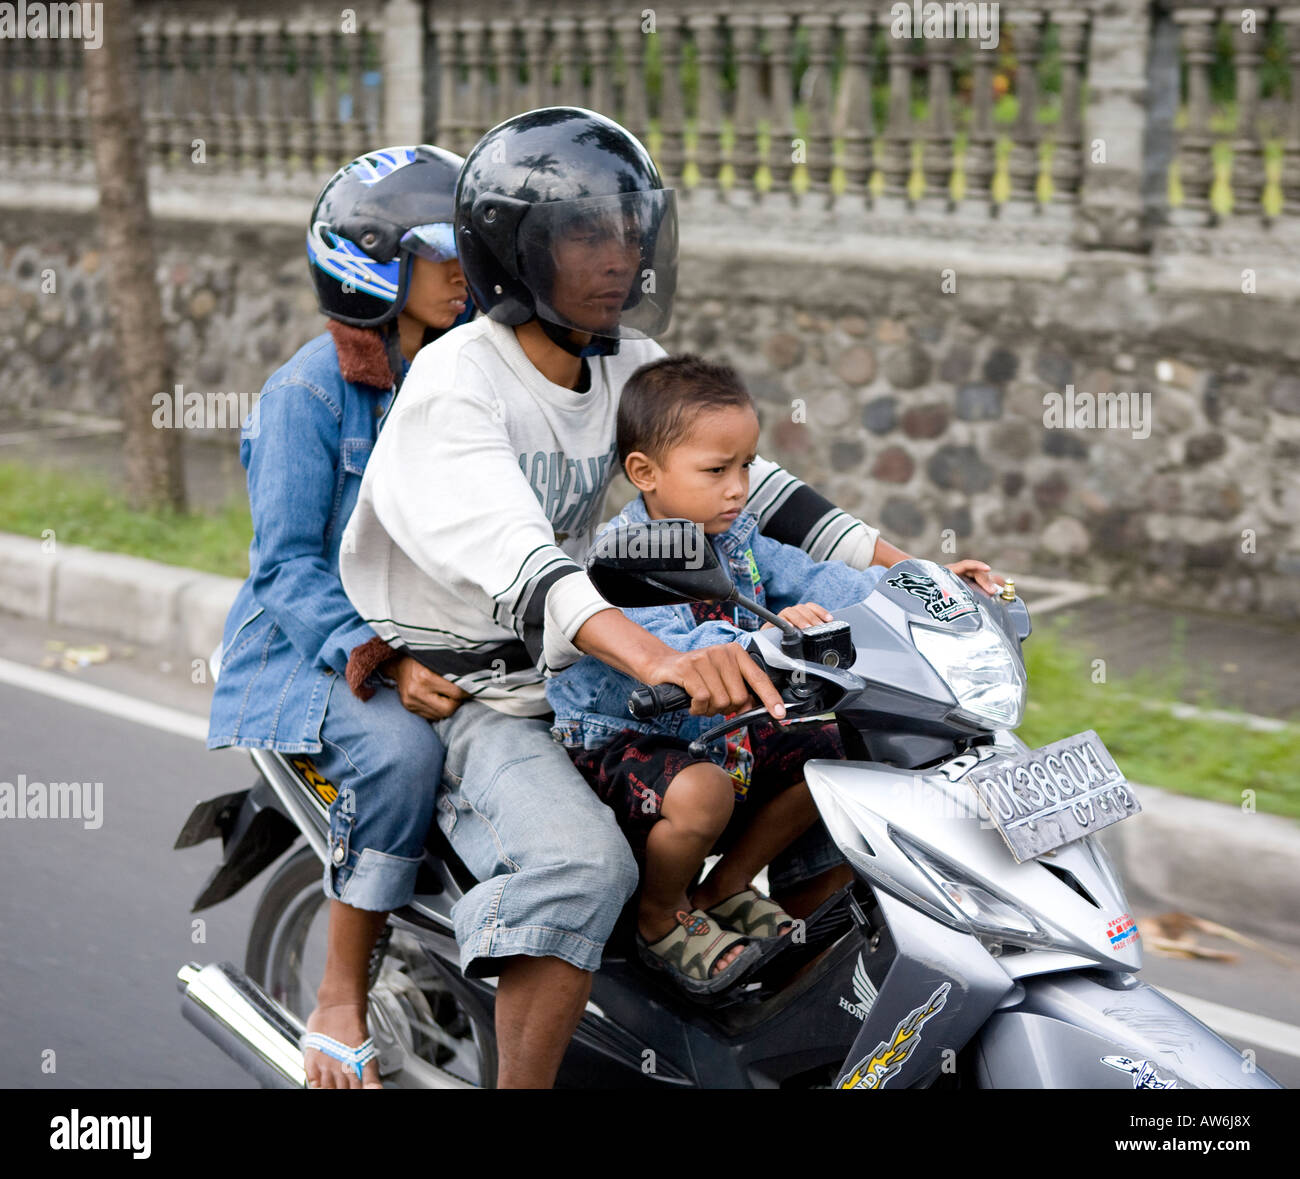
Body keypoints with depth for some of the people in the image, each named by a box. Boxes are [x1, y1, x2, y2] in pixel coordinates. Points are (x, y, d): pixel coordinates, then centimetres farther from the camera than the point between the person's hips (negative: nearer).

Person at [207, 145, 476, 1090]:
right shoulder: (310, 390, -9)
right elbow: (287, 567, -14)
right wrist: (384, 663, -29)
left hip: (427, 638, 6)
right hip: (308, 647, -6)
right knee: (401, 748, -36)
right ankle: (340, 1009, -22)